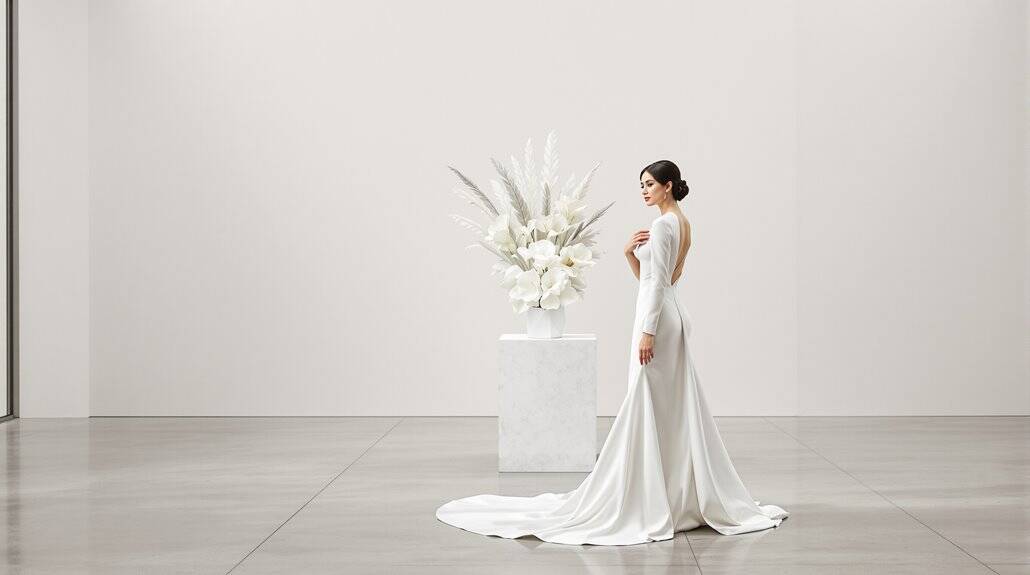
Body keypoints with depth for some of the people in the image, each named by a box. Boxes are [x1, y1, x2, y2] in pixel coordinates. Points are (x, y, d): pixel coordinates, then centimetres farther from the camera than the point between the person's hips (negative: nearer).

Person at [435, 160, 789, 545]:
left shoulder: (663, 224, -12)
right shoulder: (682, 224, 17)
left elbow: (658, 282, -18)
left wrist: (647, 331, -21)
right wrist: (630, 252, 3)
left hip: (658, 318, -10)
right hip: (671, 316, 10)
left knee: (648, 408, -7)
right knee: (674, 411, 11)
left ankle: (649, 501, -4)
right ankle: (687, 496, 15)